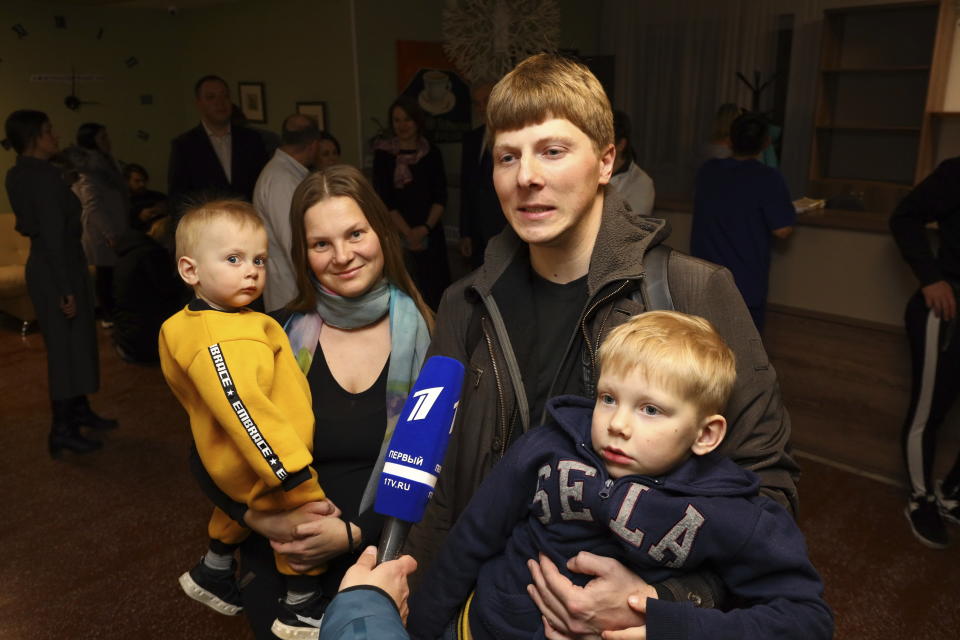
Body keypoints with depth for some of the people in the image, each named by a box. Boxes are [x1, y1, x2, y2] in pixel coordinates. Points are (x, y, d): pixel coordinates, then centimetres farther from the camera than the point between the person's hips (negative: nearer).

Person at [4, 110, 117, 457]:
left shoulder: (18, 174, 9)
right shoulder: (45, 175, -19)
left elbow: (28, 225, 18)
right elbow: (54, 235, -22)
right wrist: (65, 289, -21)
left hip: (42, 265, 9)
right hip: (57, 268, -9)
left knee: (74, 341, 19)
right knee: (67, 344, 0)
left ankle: (78, 410, 32)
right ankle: (62, 430, 9)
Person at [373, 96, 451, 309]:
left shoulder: (432, 152, 9)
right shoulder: (383, 154, 3)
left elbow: (440, 196, 5)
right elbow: (385, 200, -2)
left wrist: (425, 228, -8)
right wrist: (408, 232, -10)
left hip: (431, 232, 2)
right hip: (397, 235, -2)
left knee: (439, 287, -1)